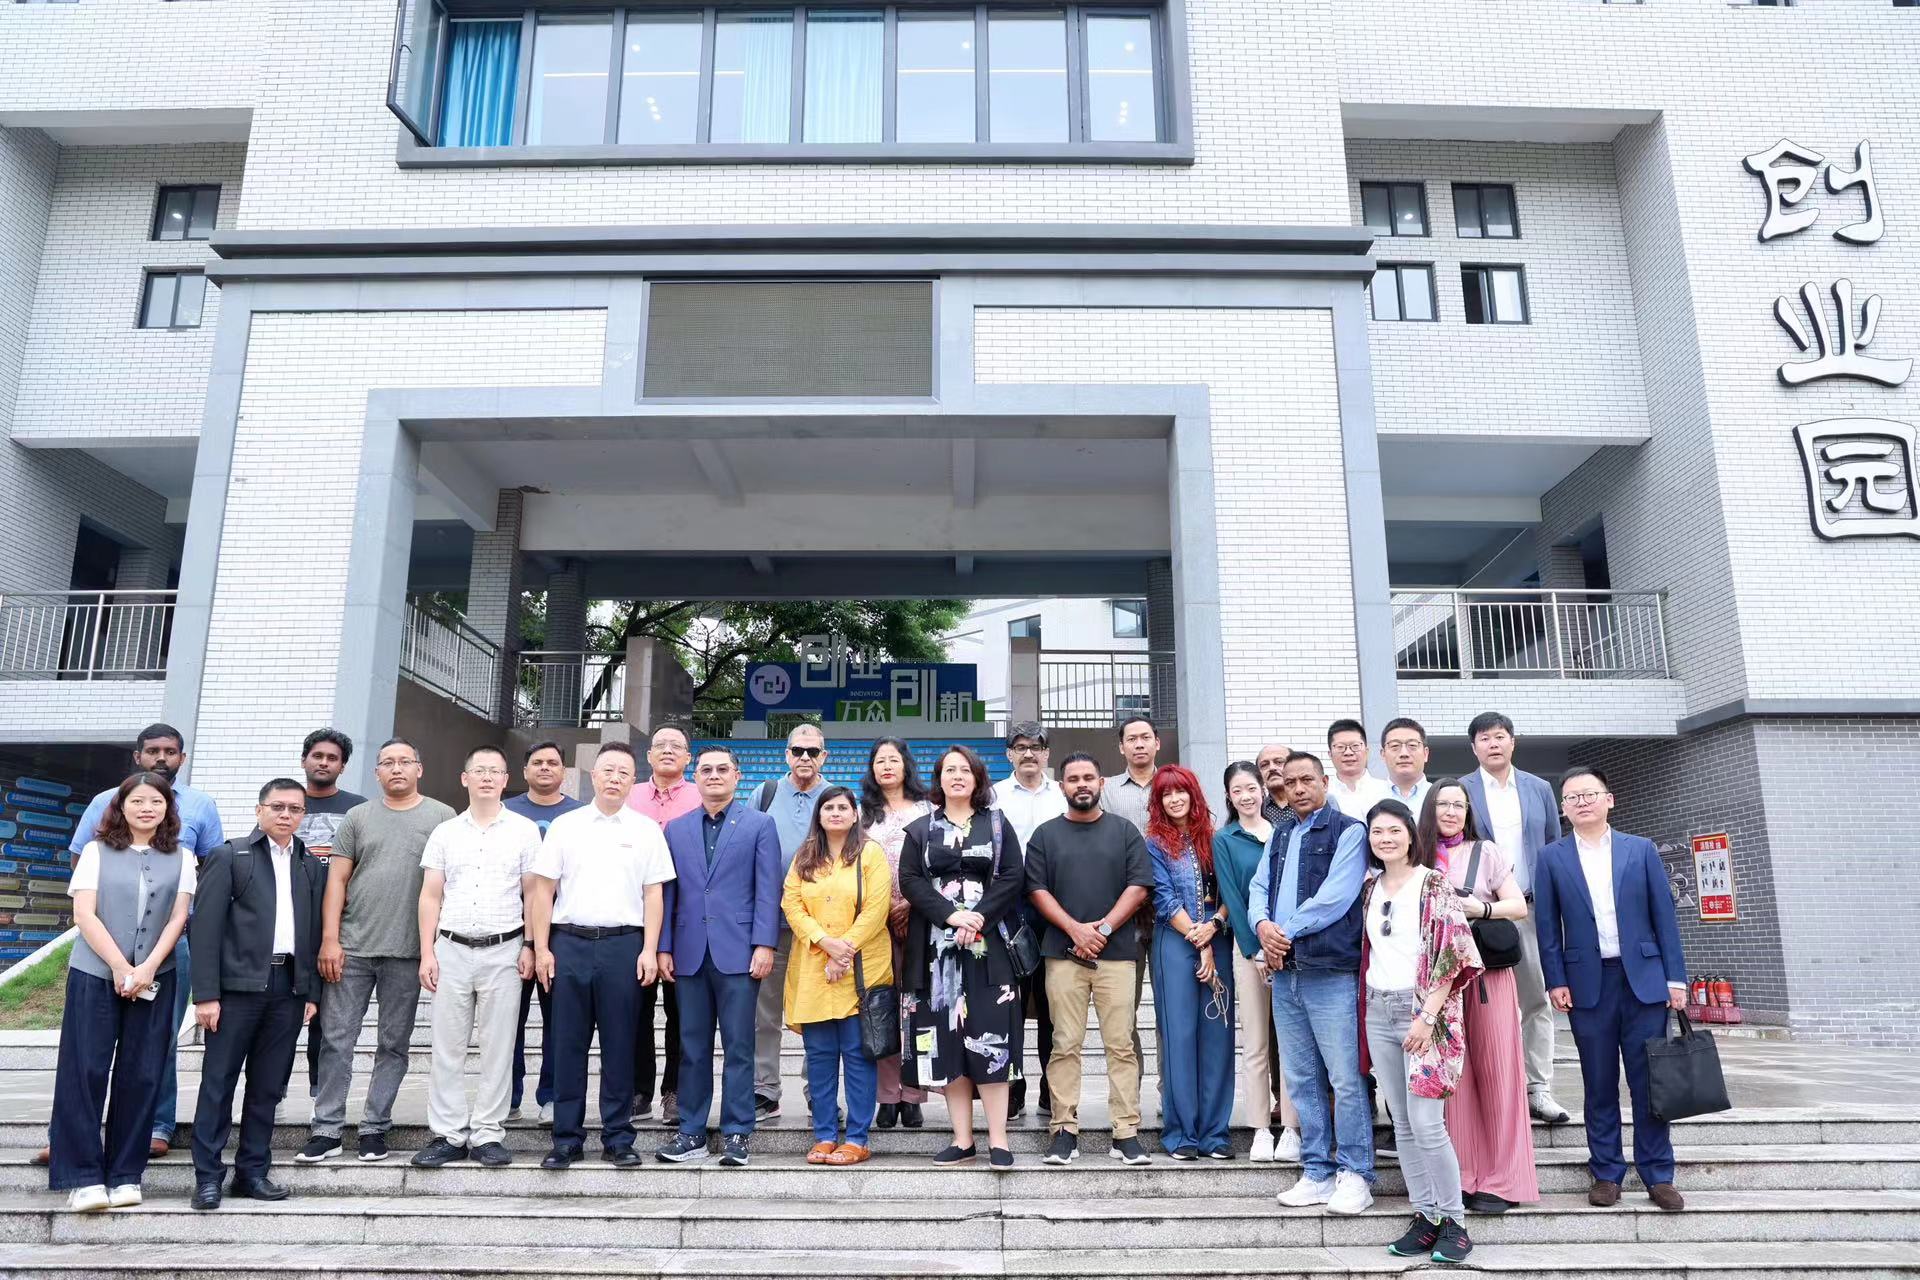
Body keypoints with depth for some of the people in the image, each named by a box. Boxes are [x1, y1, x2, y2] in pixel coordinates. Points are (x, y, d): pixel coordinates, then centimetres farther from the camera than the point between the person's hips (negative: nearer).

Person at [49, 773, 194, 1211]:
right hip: (95, 974, -1)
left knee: (140, 1076, 3)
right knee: (85, 1072, -3)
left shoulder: (180, 858, 8)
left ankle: (125, 1175, 10)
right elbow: (85, 915, -4)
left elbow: (177, 918, 2)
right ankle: (83, 1176, 4)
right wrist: (120, 968, -11)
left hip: (154, 979, 2)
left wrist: (147, 968, -11)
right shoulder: (97, 852, 4)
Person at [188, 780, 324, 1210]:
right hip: (237, 985, -4)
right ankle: (208, 1175, 10)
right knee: (219, 1082, 1)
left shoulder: (311, 867, 14)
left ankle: (253, 1171, 18)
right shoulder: (229, 857, 1)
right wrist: (205, 994, -11)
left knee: (268, 1086, 9)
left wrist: (312, 991, 7)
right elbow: (206, 927, -4)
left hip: (289, 988, 4)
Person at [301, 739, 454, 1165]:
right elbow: (337, 881, 7)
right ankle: (327, 1129, 12)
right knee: (336, 1038, 2)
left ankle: (375, 1128, 17)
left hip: (407, 952, -1)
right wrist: (329, 939, -1)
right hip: (351, 947, 1)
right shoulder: (358, 817, 10)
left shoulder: (441, 817, 4)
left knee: (394, 1044, 7)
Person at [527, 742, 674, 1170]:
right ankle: (566, 1138, 15)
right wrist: (541, 949, 0)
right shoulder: (564, 826, 7)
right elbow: (544, 890, 7)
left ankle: (618, 1138, 13)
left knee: (620, 1046, 4)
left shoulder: (646, 830, 6)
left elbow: (654, 894, 4)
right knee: (567, 1044, 5)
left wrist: (650, 950, -3)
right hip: (569, 942, 1)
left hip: (623, 944, -1)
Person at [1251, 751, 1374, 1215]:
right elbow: (1258, 888, 13)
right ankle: (1317, 1173, 20)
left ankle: (1355, 1175, 8)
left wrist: (1285, 933, -10)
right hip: (1285, 972, 7)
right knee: (1301, 1079, 11)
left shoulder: (1348, 831, -4)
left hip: (1332, 972, -7)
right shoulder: (1280, 838, 18)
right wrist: (1262, 924, -8)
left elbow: (1335, 896, -14)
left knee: (1346, 1079, -3)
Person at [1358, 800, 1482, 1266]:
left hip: (1422, 1008, -6)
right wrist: (1365, 1004, 9)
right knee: (1402, 1125, 8)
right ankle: (1425, 1216, 17)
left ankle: (1453, 1221, 6)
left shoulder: (1434, 884, -6)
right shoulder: (1370, 887, 11)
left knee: (1426, 1124, -9)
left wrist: (1427, 1015, -15)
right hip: (1379, 1011, 6)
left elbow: (1452, 954, -11)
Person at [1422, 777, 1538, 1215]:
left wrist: (1481, 908, -13)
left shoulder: (1486, 852, 5)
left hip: (1486, 971, -2)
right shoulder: (1420, 857, 9)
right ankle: (1462, 1175, 10)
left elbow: (1519, 908, 2)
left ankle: (1502, 1179, 6)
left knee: (1494, 1071, -1)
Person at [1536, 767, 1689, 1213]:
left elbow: (1664, 916, 4)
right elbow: (1547, 926, 3)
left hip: (1643, 978, 0)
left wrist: (1675, 977, 0)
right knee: (1599, 1084, 6)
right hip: (1588, 983, 0)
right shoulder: (1552, 858, 4)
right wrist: (1556, 981, -4)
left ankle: (1658, 1176, 13)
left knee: (1649, 1080, 3)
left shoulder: (1642, 850, 6)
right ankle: (1606, 1173, 16)